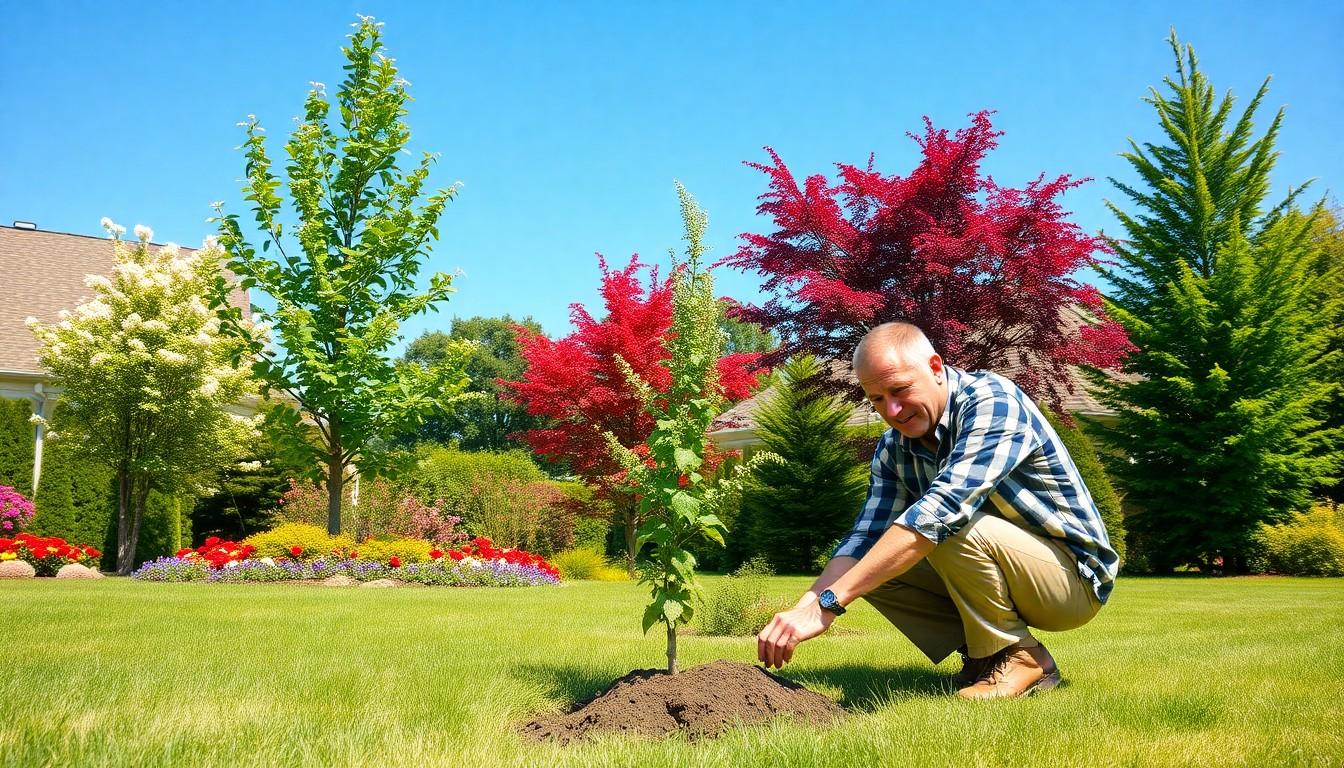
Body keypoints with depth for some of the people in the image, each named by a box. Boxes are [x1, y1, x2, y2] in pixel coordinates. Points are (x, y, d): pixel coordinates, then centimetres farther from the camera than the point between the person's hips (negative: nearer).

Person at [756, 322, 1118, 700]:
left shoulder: (992, 400, -25)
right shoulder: (894, 448, -1)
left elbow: (942, 509, -38)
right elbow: (864, 536, -7)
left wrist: (828, 603, -43)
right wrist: (804, 607, -27)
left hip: (1074, 576, -7)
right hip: (999, 572, 7)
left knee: (948, 526, -31)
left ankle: (1020, 658, -10)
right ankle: (981, 653, 2)